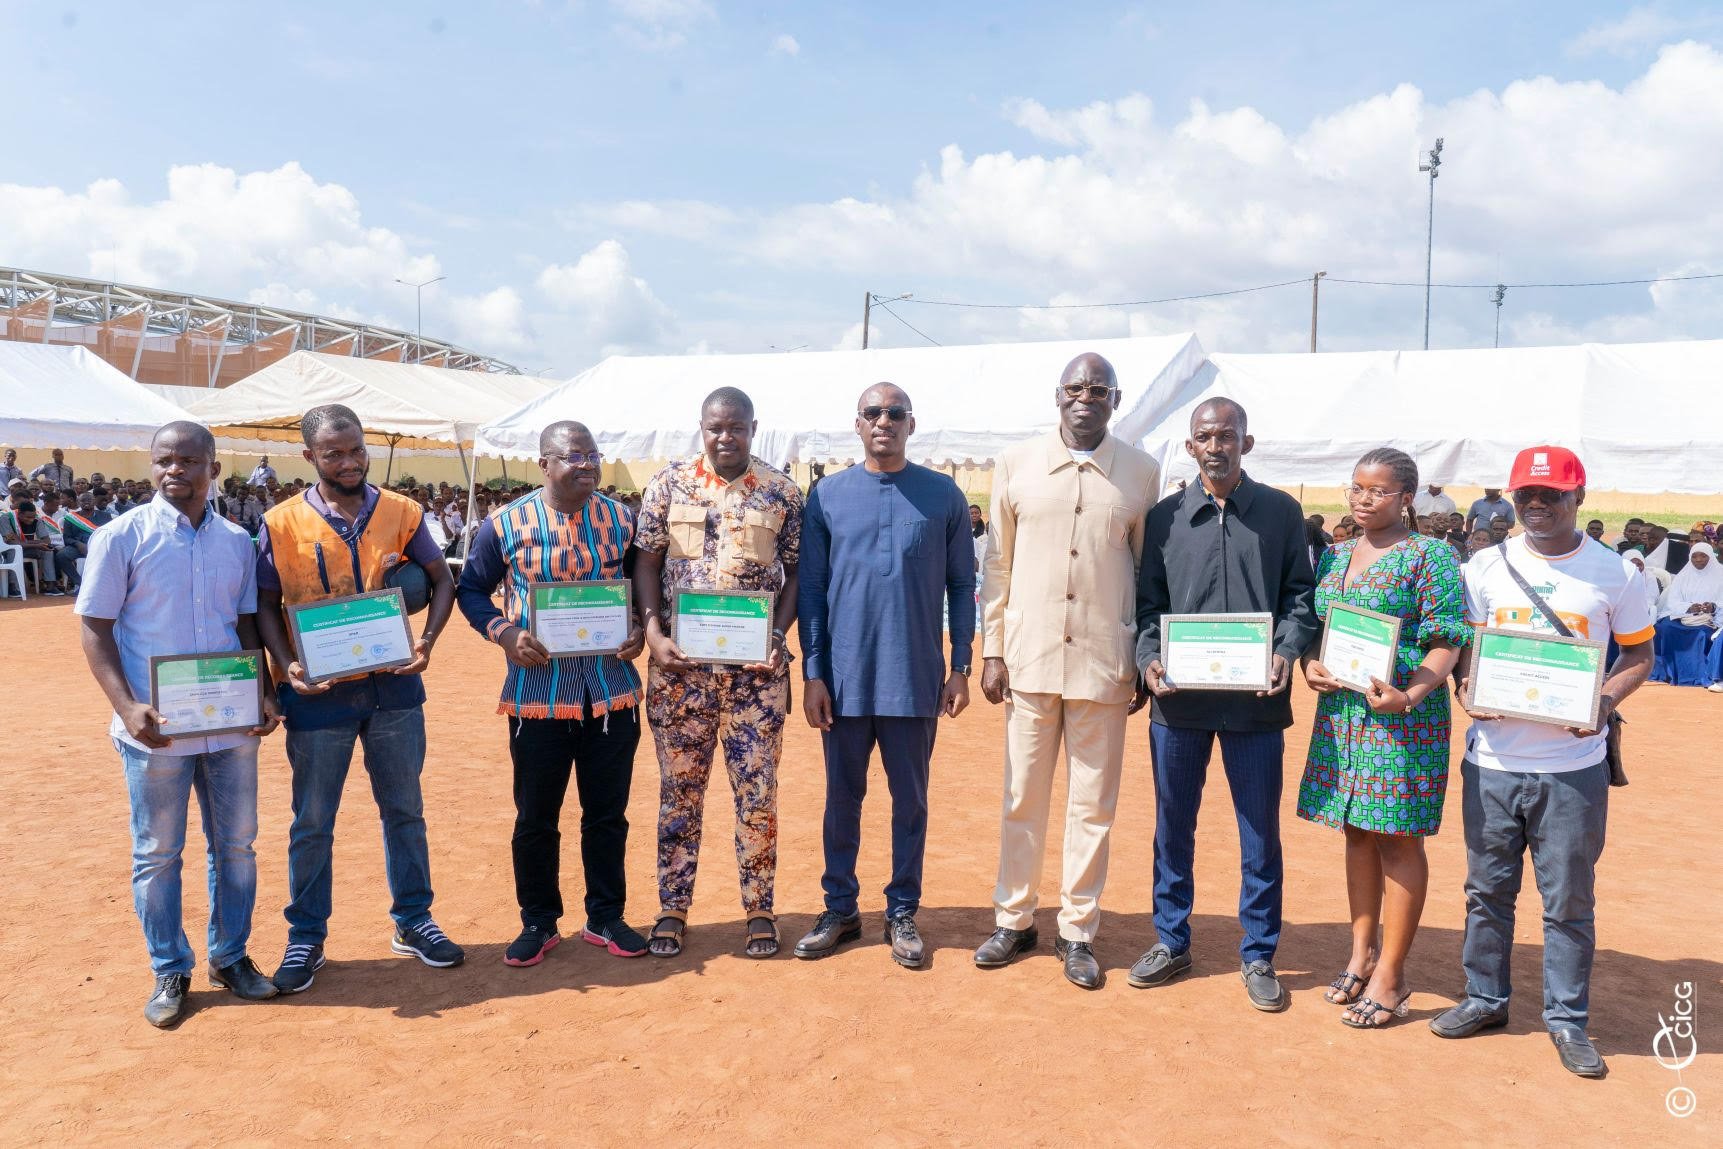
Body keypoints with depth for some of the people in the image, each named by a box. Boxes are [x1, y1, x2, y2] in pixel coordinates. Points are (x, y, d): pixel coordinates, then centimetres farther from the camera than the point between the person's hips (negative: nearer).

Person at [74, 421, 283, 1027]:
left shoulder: (236, 541, 6)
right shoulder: (121, 537, -6)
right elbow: (95, 629, -6)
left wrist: (265, 694, -1)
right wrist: (127, 707, -17)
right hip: (155, 728, -3)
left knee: (236, 845, 12)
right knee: (157, 854, 8)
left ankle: (230, 957, 28)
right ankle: (170, 972, 23)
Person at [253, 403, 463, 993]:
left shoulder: (400, 513, -1)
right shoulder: (281, 524, -5)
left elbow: (442, 580, 5)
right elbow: (266, 606, 0)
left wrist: (426, 641, -10)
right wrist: (286, 665, -16)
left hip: (393, 684, 2)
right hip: (318, 692, -2)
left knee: (405, 810, 12)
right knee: (312, 822, 9)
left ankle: (413, 921, 27)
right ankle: (306, 938, 24)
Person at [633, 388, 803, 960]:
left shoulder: (783, 492, 3)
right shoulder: (668, 485, 3)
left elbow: (798, 574, 5)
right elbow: (646, 564, 4)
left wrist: (778, 636, -7)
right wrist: (654, 634, -8)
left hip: (756, 666, 0)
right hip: (680, 663, 1)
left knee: (758, 791, 5)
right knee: (679, 789, 9)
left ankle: (759, 910, 19)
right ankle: (672, 909, 21)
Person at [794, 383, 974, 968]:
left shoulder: (943, 496, 2)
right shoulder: (828, 495, 3)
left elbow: (961, 585, 5)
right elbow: (810, 589, 3)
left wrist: (960, 667, 0)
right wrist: (813, 673, -2)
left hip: (917, 678, 0)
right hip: (845, 677, 1)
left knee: (910, 800, 9)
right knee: (842, 798, 11)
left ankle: (903, 914, 23)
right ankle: (840, 910, 25)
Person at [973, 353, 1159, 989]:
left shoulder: (1141, 473, 2)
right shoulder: (1017, 464, 2)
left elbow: (1149, 572, 7)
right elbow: (997, 563, 5)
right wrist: (992, 649, 2)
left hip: (1103, 661, 0)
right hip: (1030, 656, 0)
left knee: (1093, 803, 7)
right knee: (1022, 797, 9)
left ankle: (1077, 931, 20)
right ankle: (1014, 919, 24)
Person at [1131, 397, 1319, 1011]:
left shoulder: (1281, 512, 5)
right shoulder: (1164, 517, 7)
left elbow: (1300, 594, 4)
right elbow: (1148, 602, 7)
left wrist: (1286, 652, -13)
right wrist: (1149, 658, -10)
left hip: (1255, 700, -1)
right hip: (1178, 699, 1)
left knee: (1260, 832, 7)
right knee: (1173, 827, 12)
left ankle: (1258, 955, 23)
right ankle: (1171, 942, 28)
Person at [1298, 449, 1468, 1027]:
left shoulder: (1429, 556, -6)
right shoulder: (1334, 556, 12)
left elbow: (1446, 643, -10)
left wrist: (1410, 695, -24)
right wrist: (1310, 664, -3)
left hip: (1402, 715, -6)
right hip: (1341, 711, 6)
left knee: (1398, 840, 1)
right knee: (1358, 832, 14)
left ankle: (1389, 975, 10)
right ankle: (1362, 953, 27)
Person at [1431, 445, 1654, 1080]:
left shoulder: (1615, 574, 0)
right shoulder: (1485, 567, 3)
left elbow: (1637, 652, 8)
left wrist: (1605, 702, -10)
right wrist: (1467, 691, -12)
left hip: (1573, 767, -1)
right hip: (1492, 760, 2)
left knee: (1570, 898, 7)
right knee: (1487, 888, 12)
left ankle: (1567, 1019, 22)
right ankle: (1485, 998, 28)